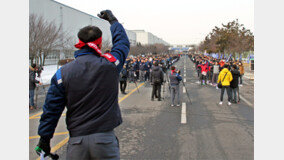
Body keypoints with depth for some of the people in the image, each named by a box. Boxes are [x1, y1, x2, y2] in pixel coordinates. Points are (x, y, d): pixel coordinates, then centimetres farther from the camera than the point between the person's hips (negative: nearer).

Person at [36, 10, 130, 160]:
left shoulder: (63, 73, -3)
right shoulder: (110, 63, -4)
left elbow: (51, 109, -1)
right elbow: (123, 41, 16)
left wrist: (44, 138, 12)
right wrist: (112, 20, 32)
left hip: (76, 142, 1)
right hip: (105, 139, 0)